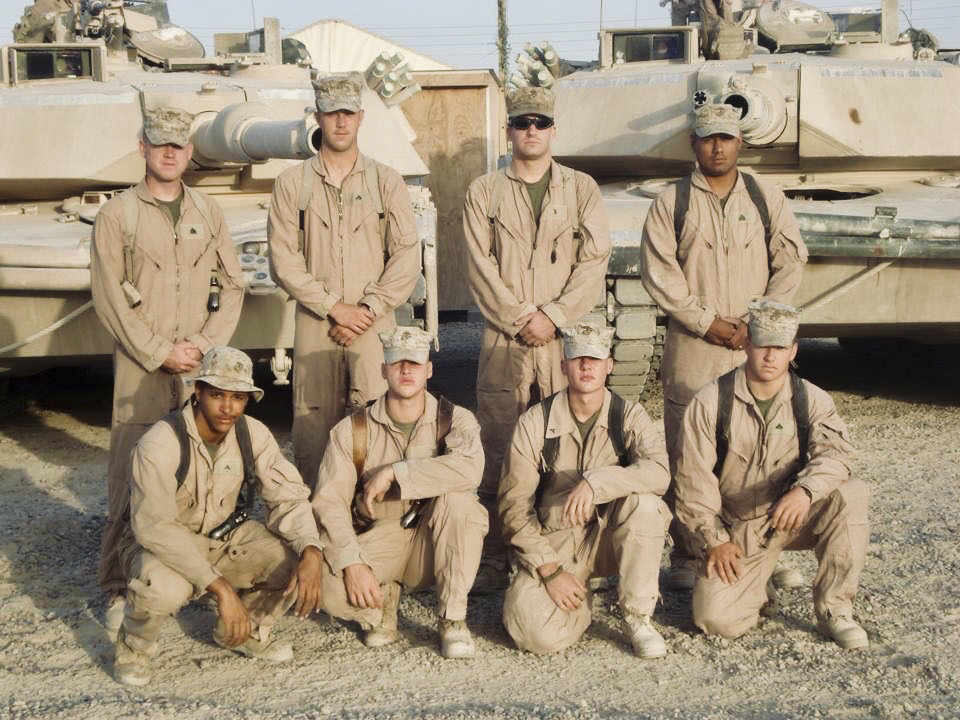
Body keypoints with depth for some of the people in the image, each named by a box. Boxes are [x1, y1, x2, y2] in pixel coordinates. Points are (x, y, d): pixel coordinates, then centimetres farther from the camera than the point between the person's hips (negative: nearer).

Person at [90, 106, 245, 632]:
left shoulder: (208, 213, 14)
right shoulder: (117, 215, 3)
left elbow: (232, 285, 11)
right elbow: (109, 298, -3)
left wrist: (207, 343, -3)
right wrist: (159, 352, -8)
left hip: (204, 369, 3)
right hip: (142, 369, -3)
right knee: (131, 483, -5)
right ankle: (119, 589, 2)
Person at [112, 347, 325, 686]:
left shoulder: (254, 435, -9)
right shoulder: (160, 444, -26)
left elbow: (288, 497, -10)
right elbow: (155, 528, -34)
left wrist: (311, 553, -31)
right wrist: (220, 586, -40)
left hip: (227, 537, 5)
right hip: (162, 545, -5)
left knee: (295, 557, -19)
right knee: (165, 588, -39)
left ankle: (244, 631, 10)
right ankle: (133, 647, -2)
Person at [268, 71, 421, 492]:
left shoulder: (386, 181, 9)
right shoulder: (292, 184, 8)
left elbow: (407, 255, 3)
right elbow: (284, 260, 1)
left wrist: (369, 309, -8)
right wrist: (334, 307, -8)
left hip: (374, 328, 0)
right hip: (314, 327, 0)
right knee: (313, 426, -1)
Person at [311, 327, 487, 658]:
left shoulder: (454, 420, -5)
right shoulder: (352, 430, -1)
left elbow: (469, 469, -29)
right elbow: (328, 502, -10)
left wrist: (394, 473, -26)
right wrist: (352, 564, -25)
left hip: (433, 544, 0)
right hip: (378, 542, 1)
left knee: (458, 500, -32)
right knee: (329, 588, -30)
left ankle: (452, 618, -16)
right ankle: (383, 598, 8)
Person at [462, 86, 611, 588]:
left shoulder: (582, 189, 11)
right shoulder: (484, 192, 10)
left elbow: (594, 263, 2)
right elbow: (481, 268, 1)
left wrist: (553, 315, -9)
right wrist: (520, 319, -9)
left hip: (566, 340, 0)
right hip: (503, 342, 0)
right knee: (497, 452, -2)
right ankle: (493, 559, 6)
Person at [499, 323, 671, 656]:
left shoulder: (629, 416, -5)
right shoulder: (534, 423, -7)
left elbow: (658, 471, -25)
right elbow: (514, 504, -7)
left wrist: (595, 483, -39)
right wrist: (549, 570, -14)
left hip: (609, 537, 1)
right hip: (552, 542, -1)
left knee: (644, 503, -31)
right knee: (539, 634, -25)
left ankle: (637, 617, -13)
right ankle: (581, 599, 12)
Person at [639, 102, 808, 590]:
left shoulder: (766, 198, 12)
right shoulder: (671, 203, 6)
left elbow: (790, 262, 7)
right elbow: (659, 274, -2)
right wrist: (707, 322, -8)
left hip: (757, 343, 2)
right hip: (691, 347, -1)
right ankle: (686, 558, 6)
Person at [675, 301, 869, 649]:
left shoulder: (812, 400, -3)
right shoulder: (709, 402, -7)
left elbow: (835, 452, -20)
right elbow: (693, 480, -5)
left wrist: (805, 489, -41)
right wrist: (714, 540, -10)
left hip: (793, 518, 1)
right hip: (737, 531, -1)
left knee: (850, 495, -29)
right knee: (716, 619, -20)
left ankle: (833, 609, -13)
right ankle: (759, 582, 17)